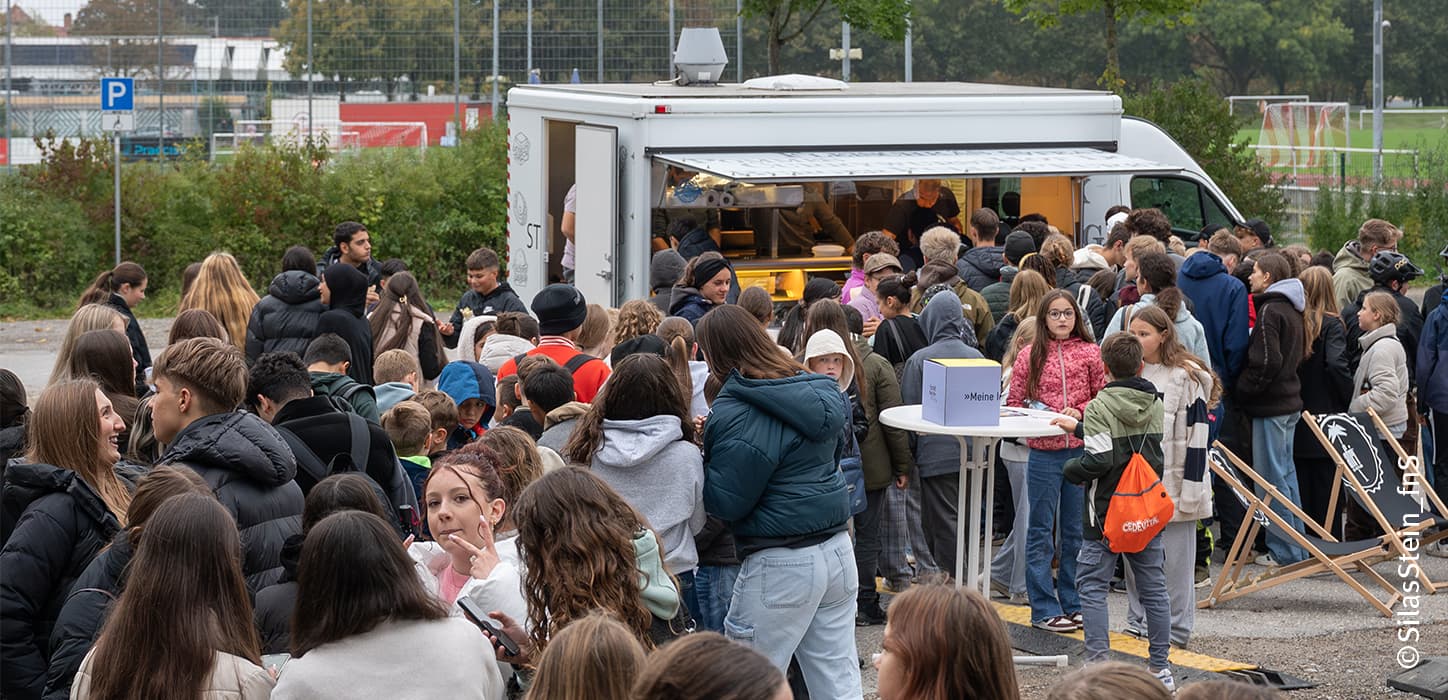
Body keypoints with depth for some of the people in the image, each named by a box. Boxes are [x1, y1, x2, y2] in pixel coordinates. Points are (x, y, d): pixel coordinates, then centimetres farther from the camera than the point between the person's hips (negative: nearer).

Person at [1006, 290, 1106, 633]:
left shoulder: (1090, 353, 2)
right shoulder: (1029, 355, 2)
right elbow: (1014, 401, 6)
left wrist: (1080, 411, -10)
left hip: (1082, 448, 1)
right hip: (1044, 453, -1)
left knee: (1076, 531, 10)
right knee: (1041, 531, 3)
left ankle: (1073, 603, 20)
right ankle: (1044, 608, 7)